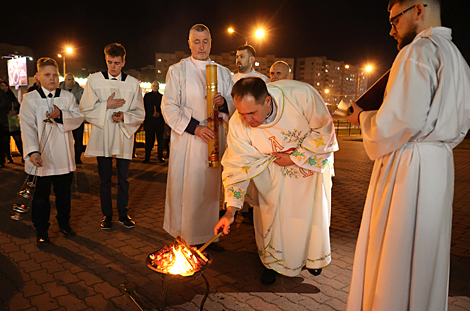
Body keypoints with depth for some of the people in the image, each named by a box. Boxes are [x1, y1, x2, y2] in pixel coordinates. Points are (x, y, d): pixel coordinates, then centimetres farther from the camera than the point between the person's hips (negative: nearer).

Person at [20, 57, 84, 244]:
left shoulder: (67, 97, 7)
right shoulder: (30, 99, -1)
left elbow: (79, 118, -2)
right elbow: (28, 127, -12)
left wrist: (61, 115, -22)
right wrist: (33, 151, -26)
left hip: (64, 156, 2)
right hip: (41, 156, -2)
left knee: (64, 192, 13)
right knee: (41, 194, 7)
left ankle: (64, 223, 31)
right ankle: (41, 230, 21)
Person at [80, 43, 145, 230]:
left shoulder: (133, 83, 4)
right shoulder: (94, 80, 2)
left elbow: (140, 114, 5)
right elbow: (85, 109, 0)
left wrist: (125, 116, -13)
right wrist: (106, 105, -12)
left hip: (124, 136, 1)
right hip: (102, 136, 0)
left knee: (123, 178, 7)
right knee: (105, 179, 8)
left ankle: (123, 214, 23)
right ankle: (107, 214, 22)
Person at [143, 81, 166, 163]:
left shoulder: (161, 97, 11)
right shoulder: (146, 96, 12)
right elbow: (145, 108, 6)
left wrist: (159, 114, -11)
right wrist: (152, 114, -8)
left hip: (159, 121, 0)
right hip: (149, 121, 0)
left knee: (160, 140, 1)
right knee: (148, 140, 0)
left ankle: (160, 157, 9)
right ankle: (147, 157, 5)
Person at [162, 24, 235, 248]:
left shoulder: (223, 73, 14)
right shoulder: (177, 70, 5)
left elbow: (235, 106, 14)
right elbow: (169, 107, -2)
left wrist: (223, 102, -11)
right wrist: (194, 127, -15)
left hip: (215, 138, 3)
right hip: (187, 140, -3)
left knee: (211, 186, 5)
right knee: (185, 187, -3)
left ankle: (208, 235, 17)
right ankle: (185, 237, 10)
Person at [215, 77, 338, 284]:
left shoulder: (301, 94, -37)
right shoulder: (238, 124, -29)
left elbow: (323, 130, -22)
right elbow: (238, 166, -24)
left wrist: (295, 158, -24)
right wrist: (230, 211, -28)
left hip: (313, 156, 0)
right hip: (274, 166, 0)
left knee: (313, 210, 11)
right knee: (273, 210, -4)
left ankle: (313, 256, 39)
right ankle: (272, 261, 24)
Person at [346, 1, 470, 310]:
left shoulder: (418, 51, -12)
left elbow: (399, 122, -21)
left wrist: (363, 117, -5)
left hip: (408, 167, -10)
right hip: (441, 162, 10)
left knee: (394, 254, 1)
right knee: (426, 254, 18)